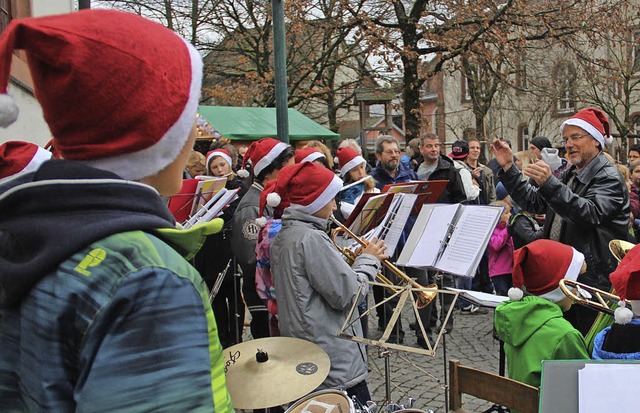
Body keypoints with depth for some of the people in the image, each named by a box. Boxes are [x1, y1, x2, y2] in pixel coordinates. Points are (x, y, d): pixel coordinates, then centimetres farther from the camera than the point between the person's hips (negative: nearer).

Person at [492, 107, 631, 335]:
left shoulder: (609, 179, -10)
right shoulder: (569, 175, 18)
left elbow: (590, 213, -28)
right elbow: (533, 202, 15)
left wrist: (549, 184, -40)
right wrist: (509, 167, 6)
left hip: (593, 281, -8)